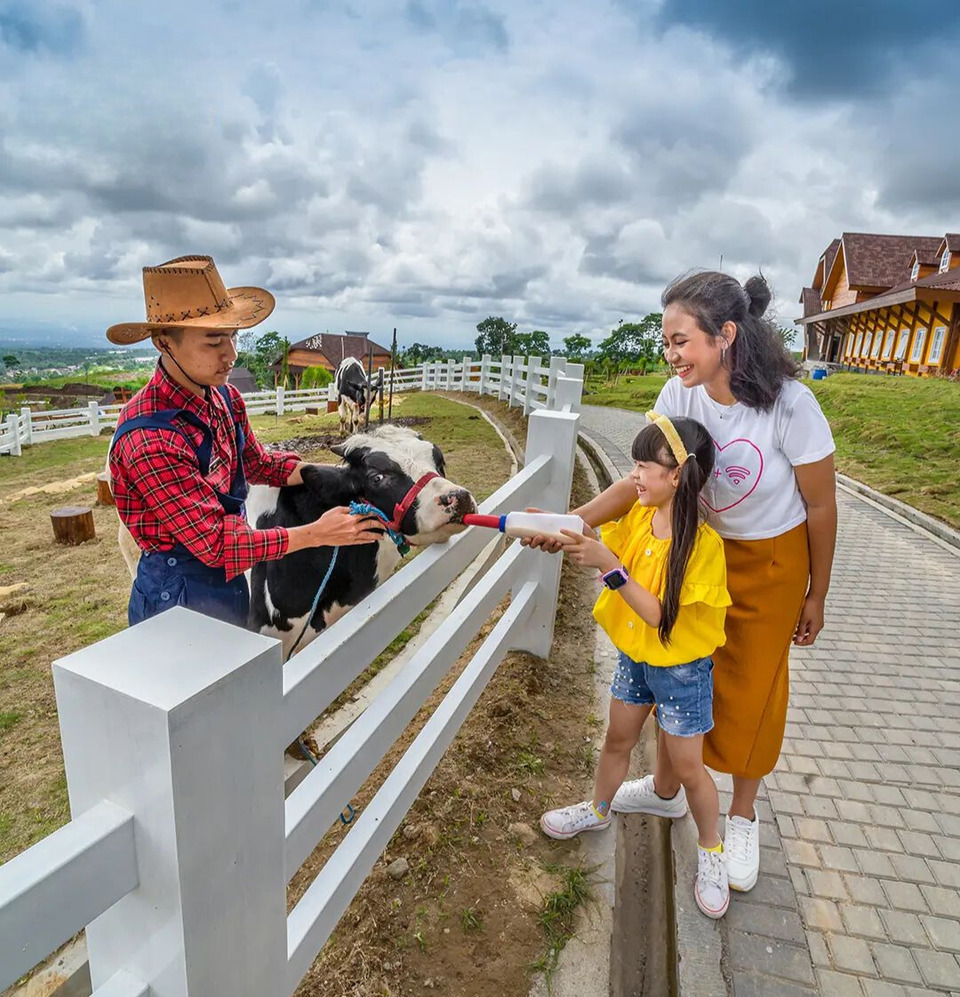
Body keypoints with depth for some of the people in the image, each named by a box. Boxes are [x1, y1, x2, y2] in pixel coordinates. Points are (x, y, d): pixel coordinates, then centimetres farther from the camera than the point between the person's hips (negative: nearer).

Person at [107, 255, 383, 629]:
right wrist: (317, 533, -26)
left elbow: (257, 463, 9)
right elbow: (215, 543, -27)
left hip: (230, 581, 7)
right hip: (177, 594, -7)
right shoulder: (149, 440, -29)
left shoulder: (225, 398, -5)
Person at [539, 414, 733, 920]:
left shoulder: (702, 542, -29)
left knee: (686, 767, 12)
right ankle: (598, 810, 49)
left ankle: (710, 851, 39)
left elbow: (658, 614, -30)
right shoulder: (638, 516, -9)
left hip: (681, 668, -5)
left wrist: (609, 565, -38)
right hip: (633, 655, 6)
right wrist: (560, 533, -28)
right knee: (618, 740, 24)